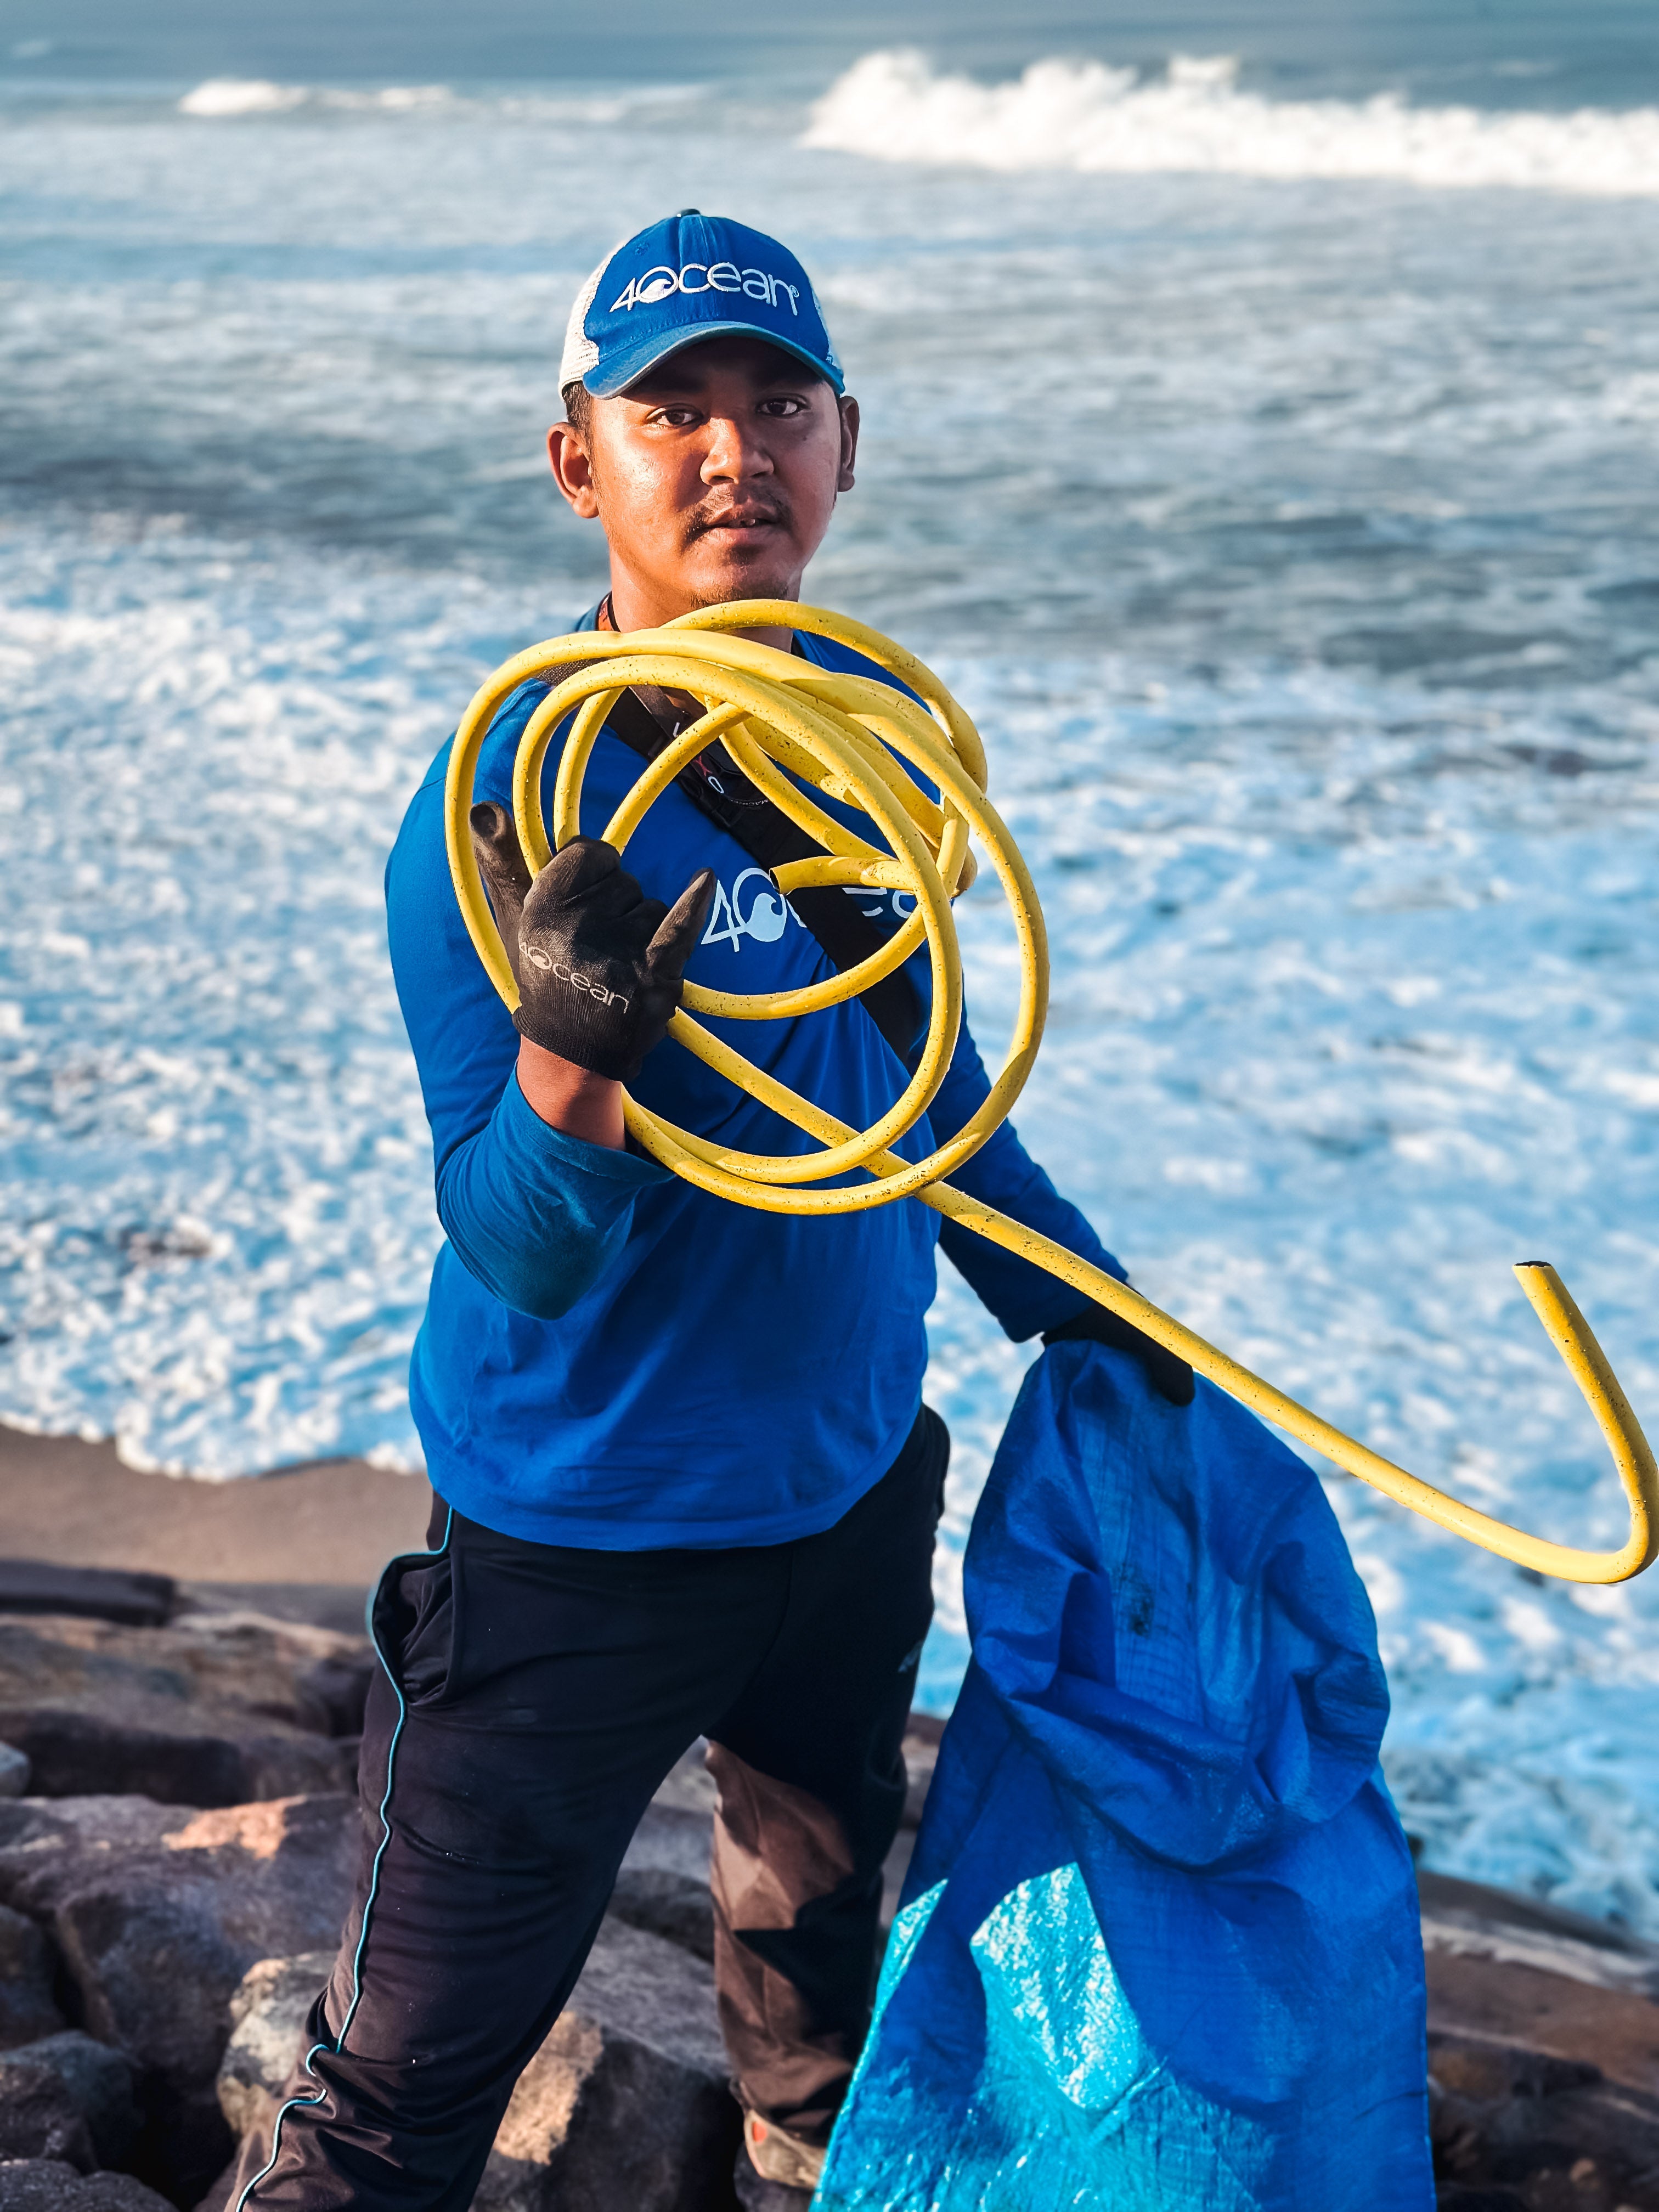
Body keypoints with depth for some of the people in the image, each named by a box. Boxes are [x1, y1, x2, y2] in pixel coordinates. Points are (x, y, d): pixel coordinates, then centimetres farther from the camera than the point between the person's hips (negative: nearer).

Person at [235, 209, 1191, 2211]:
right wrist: (570, 1054, -41)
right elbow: (520, 1256, -22)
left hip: (857, 1479, 6)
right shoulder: (507, 805, -21)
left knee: (819, 1895, 28)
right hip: (585, 1534, -6)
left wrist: (1074, 1302, 18)